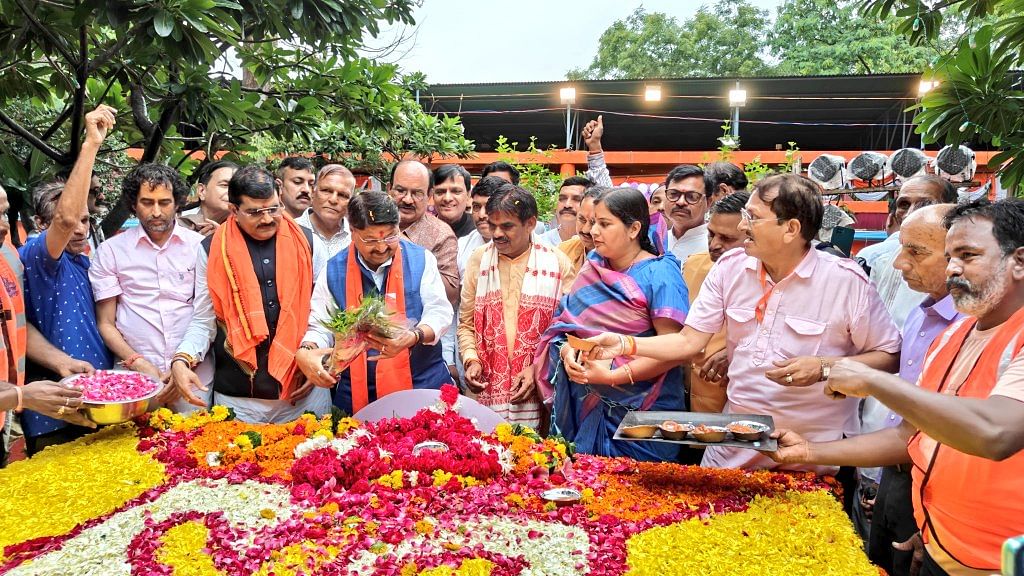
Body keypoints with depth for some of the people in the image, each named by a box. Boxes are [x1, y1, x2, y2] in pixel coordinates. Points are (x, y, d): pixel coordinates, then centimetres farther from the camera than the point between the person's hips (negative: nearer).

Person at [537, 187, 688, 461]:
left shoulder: (659, 275, -11)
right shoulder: (593, 267, 7)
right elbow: (566, 321, 10)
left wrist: (612, 376, -22)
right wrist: (567, 351, -12)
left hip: (643, 410, -5)